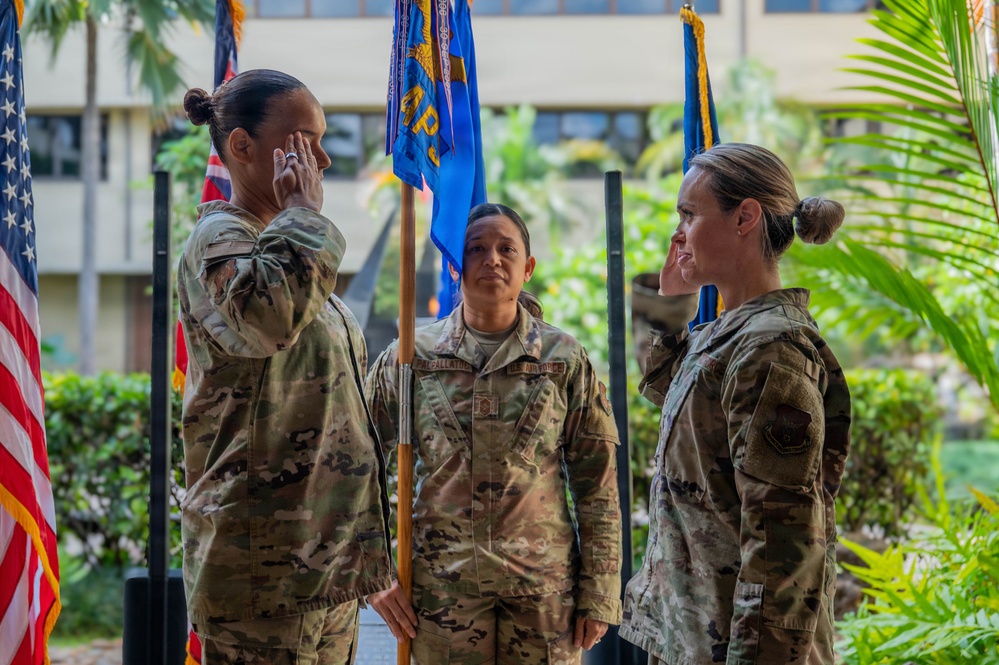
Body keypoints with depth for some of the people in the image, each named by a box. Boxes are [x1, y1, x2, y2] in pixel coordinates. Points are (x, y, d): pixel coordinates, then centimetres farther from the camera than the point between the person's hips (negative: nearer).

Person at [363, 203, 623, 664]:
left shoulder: (565, 360, 1)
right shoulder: (408, 358, 2)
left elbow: (597, 490, 2)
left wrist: (599, 596, -1)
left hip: (545, 588, 0)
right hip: (442, 587, 0)